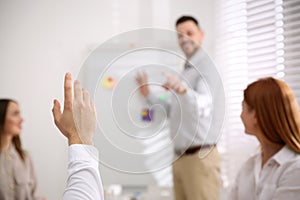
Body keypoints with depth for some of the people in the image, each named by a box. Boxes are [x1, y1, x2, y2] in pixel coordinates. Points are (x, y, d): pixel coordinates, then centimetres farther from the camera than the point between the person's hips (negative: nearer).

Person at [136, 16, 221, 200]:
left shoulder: (207, 67, -10)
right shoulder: (186, 71, 19)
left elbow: (203, 104, -30)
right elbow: (173, 112, 22)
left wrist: (182, 89, -49)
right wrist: (147, 93, 12)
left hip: (199, 157, -9)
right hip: (181, 157, 9)